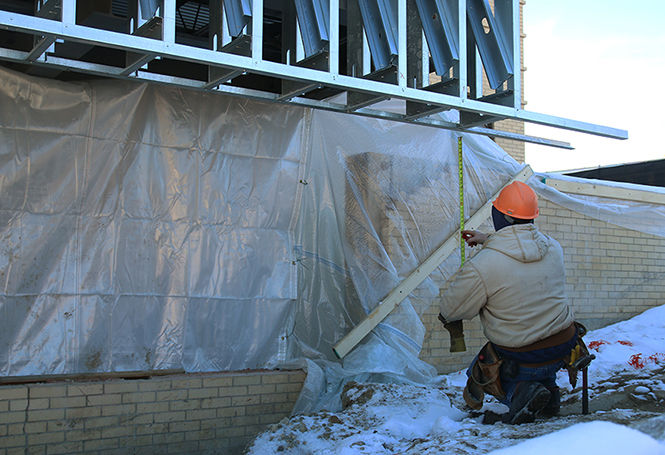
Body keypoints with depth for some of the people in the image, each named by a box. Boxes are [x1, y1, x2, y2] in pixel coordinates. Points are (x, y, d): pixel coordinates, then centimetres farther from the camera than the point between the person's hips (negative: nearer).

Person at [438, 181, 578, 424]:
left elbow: (451, 310, -9)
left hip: (523, 360, -6)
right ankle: (547, 388, 19)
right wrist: (489, 240, 22)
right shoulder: (553, 247, -5)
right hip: (563, 348, 6)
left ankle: (519, 392, -6)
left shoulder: (481, 267, -23)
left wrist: (458, 278, 10)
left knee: (477, 375, 24)